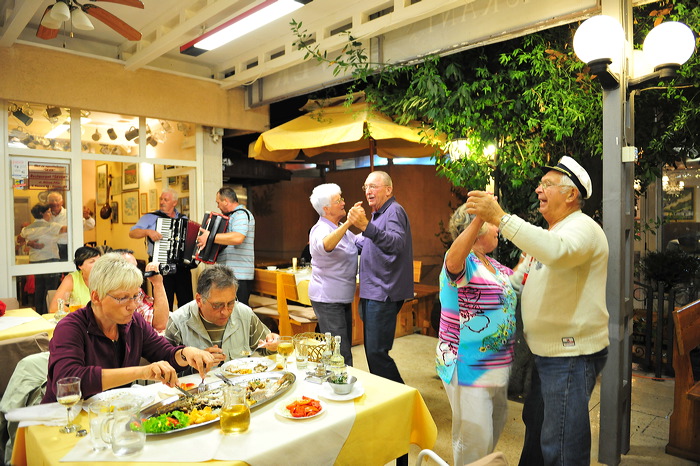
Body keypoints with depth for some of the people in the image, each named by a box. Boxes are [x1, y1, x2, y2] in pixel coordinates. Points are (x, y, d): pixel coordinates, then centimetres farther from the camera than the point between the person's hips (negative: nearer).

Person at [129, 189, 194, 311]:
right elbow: (132, 233, -2)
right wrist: (148, 232, -19)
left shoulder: (184, 219, 14)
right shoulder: (150, 217, 5)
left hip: (182, 265, 3)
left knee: (187, 301, 6)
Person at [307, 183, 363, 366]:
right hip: (327, 300, -10)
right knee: (340, 353, -8)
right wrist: (348, 223, -52)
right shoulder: (321, 230, -18)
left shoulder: (341, 228, 12)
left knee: (344, 347, 18)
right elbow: (325, 246, -42)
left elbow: (359, 242, 25)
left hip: (343, 298, 10)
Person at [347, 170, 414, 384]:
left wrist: (367, 227, -43)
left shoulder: (394, 211, -12)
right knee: (373, 351, 17)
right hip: (373, 293, 11)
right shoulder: (379, 214, 21)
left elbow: (397, 243, -32)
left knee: (376, 352, -10)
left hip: (383, 294, -11)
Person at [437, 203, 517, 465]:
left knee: (495, 425, 27)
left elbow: (515, 279, 25)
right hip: (468, 369, -10)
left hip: (498, 365, 10)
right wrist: (479, 217, -55)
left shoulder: (492, 265, 9)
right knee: (475, 441, 0)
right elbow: (453, 260, -45)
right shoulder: (464, 263, -21)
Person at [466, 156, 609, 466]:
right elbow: (516, 283, 19)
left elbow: (556, 252, -40)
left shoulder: (583, 228, -15)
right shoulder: (547, 235, 17)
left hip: (572, 355, -10)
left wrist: (500, 218, -41)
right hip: (544, 351, 10)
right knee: (535, 426, 24)